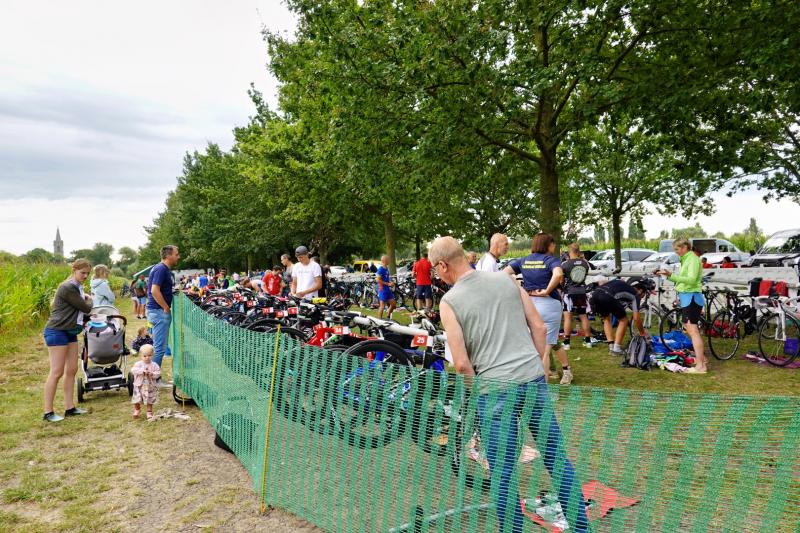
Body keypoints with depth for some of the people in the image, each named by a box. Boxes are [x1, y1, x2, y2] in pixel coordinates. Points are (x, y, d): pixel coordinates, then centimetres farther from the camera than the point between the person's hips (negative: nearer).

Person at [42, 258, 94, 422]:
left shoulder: (77, 287, 12)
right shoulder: (68, 288, -17)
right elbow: (86, 308, -13)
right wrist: (89, 299, 5)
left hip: (70, 332, 9)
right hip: (57, 331, -9)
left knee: (72, 370, 8)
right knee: (57, 372, -6)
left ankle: (69, 407, 14)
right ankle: (48, 412, 2)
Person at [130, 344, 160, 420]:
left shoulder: (154, 365, -5)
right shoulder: (138, 364, -6)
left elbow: (158, 373, -9)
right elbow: (133, 370, -22)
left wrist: (152, 374, -27)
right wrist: (142, 371, -30)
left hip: (150, 386, 0)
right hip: (139, 386, 0)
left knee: (149, 401, 9)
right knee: (137, 400, 8)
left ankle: (149, 413, 26)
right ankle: (137, 410, 35)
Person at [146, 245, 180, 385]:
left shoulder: (164, 269, 15)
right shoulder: (161, 269, -16)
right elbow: (154, 290, -25)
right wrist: (166, 308, -18)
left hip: (158, 311, 11)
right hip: (159, 311, -11)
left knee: (158, 346, 15)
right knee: (159, 347, -5)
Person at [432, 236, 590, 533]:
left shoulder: (450, 301, -6)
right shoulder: (506, 280, 6)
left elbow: (462, 363, -10)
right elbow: (539, 327, 8)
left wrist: (480, 390, 6)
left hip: (495, 389, -4)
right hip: (534, 380, 5)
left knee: (502, 473, 9)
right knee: (557, 459, 17)